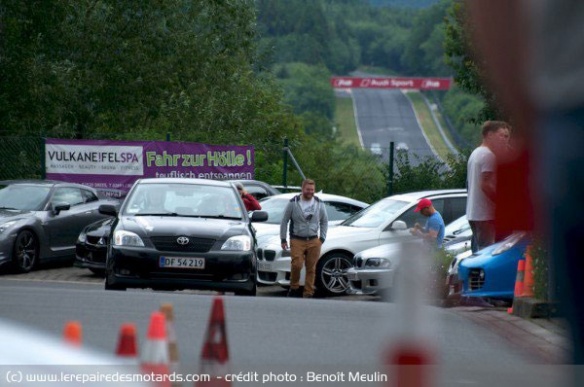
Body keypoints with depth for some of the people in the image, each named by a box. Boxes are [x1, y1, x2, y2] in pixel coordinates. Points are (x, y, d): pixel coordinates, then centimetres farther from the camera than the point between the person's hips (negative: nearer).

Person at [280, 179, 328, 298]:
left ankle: (308, 294, 7)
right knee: (296, 265, -17)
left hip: (313, 241, 3)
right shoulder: (293, 203, 0)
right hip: (297, 240, -3)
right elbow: (284, 221, 5)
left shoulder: (319, 204, 8)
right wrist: (283, 239, 2)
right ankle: (294, 288, 5)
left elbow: (324, 221, 18)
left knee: (311, 268, 0)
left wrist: (322, 238, 9)